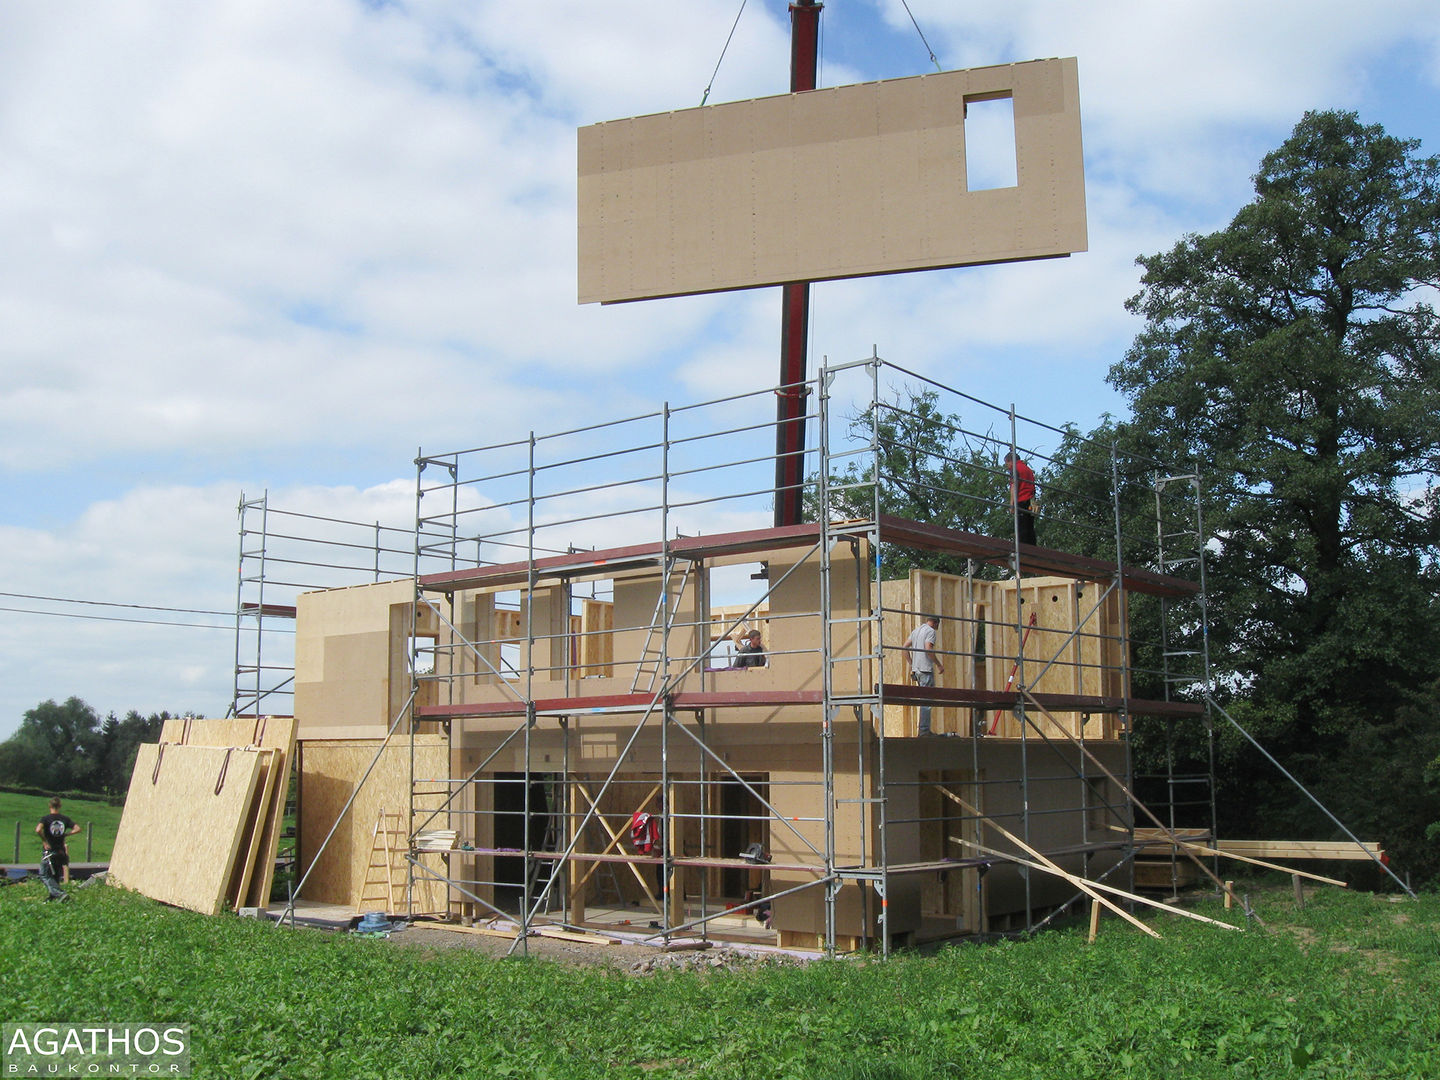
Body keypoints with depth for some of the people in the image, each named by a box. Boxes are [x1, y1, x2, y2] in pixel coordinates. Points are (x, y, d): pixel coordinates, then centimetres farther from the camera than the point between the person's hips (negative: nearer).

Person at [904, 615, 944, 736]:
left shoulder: (915, 631, 17)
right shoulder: (930, 631, -7)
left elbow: (905, 647, 16)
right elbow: (928, 649, -18)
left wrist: (911, 664, 21)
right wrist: (939, 665, -9)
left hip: (916, 668, 8)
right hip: (926, 669, -8)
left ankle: (924, 729, 12)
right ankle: (924, 730, -9)